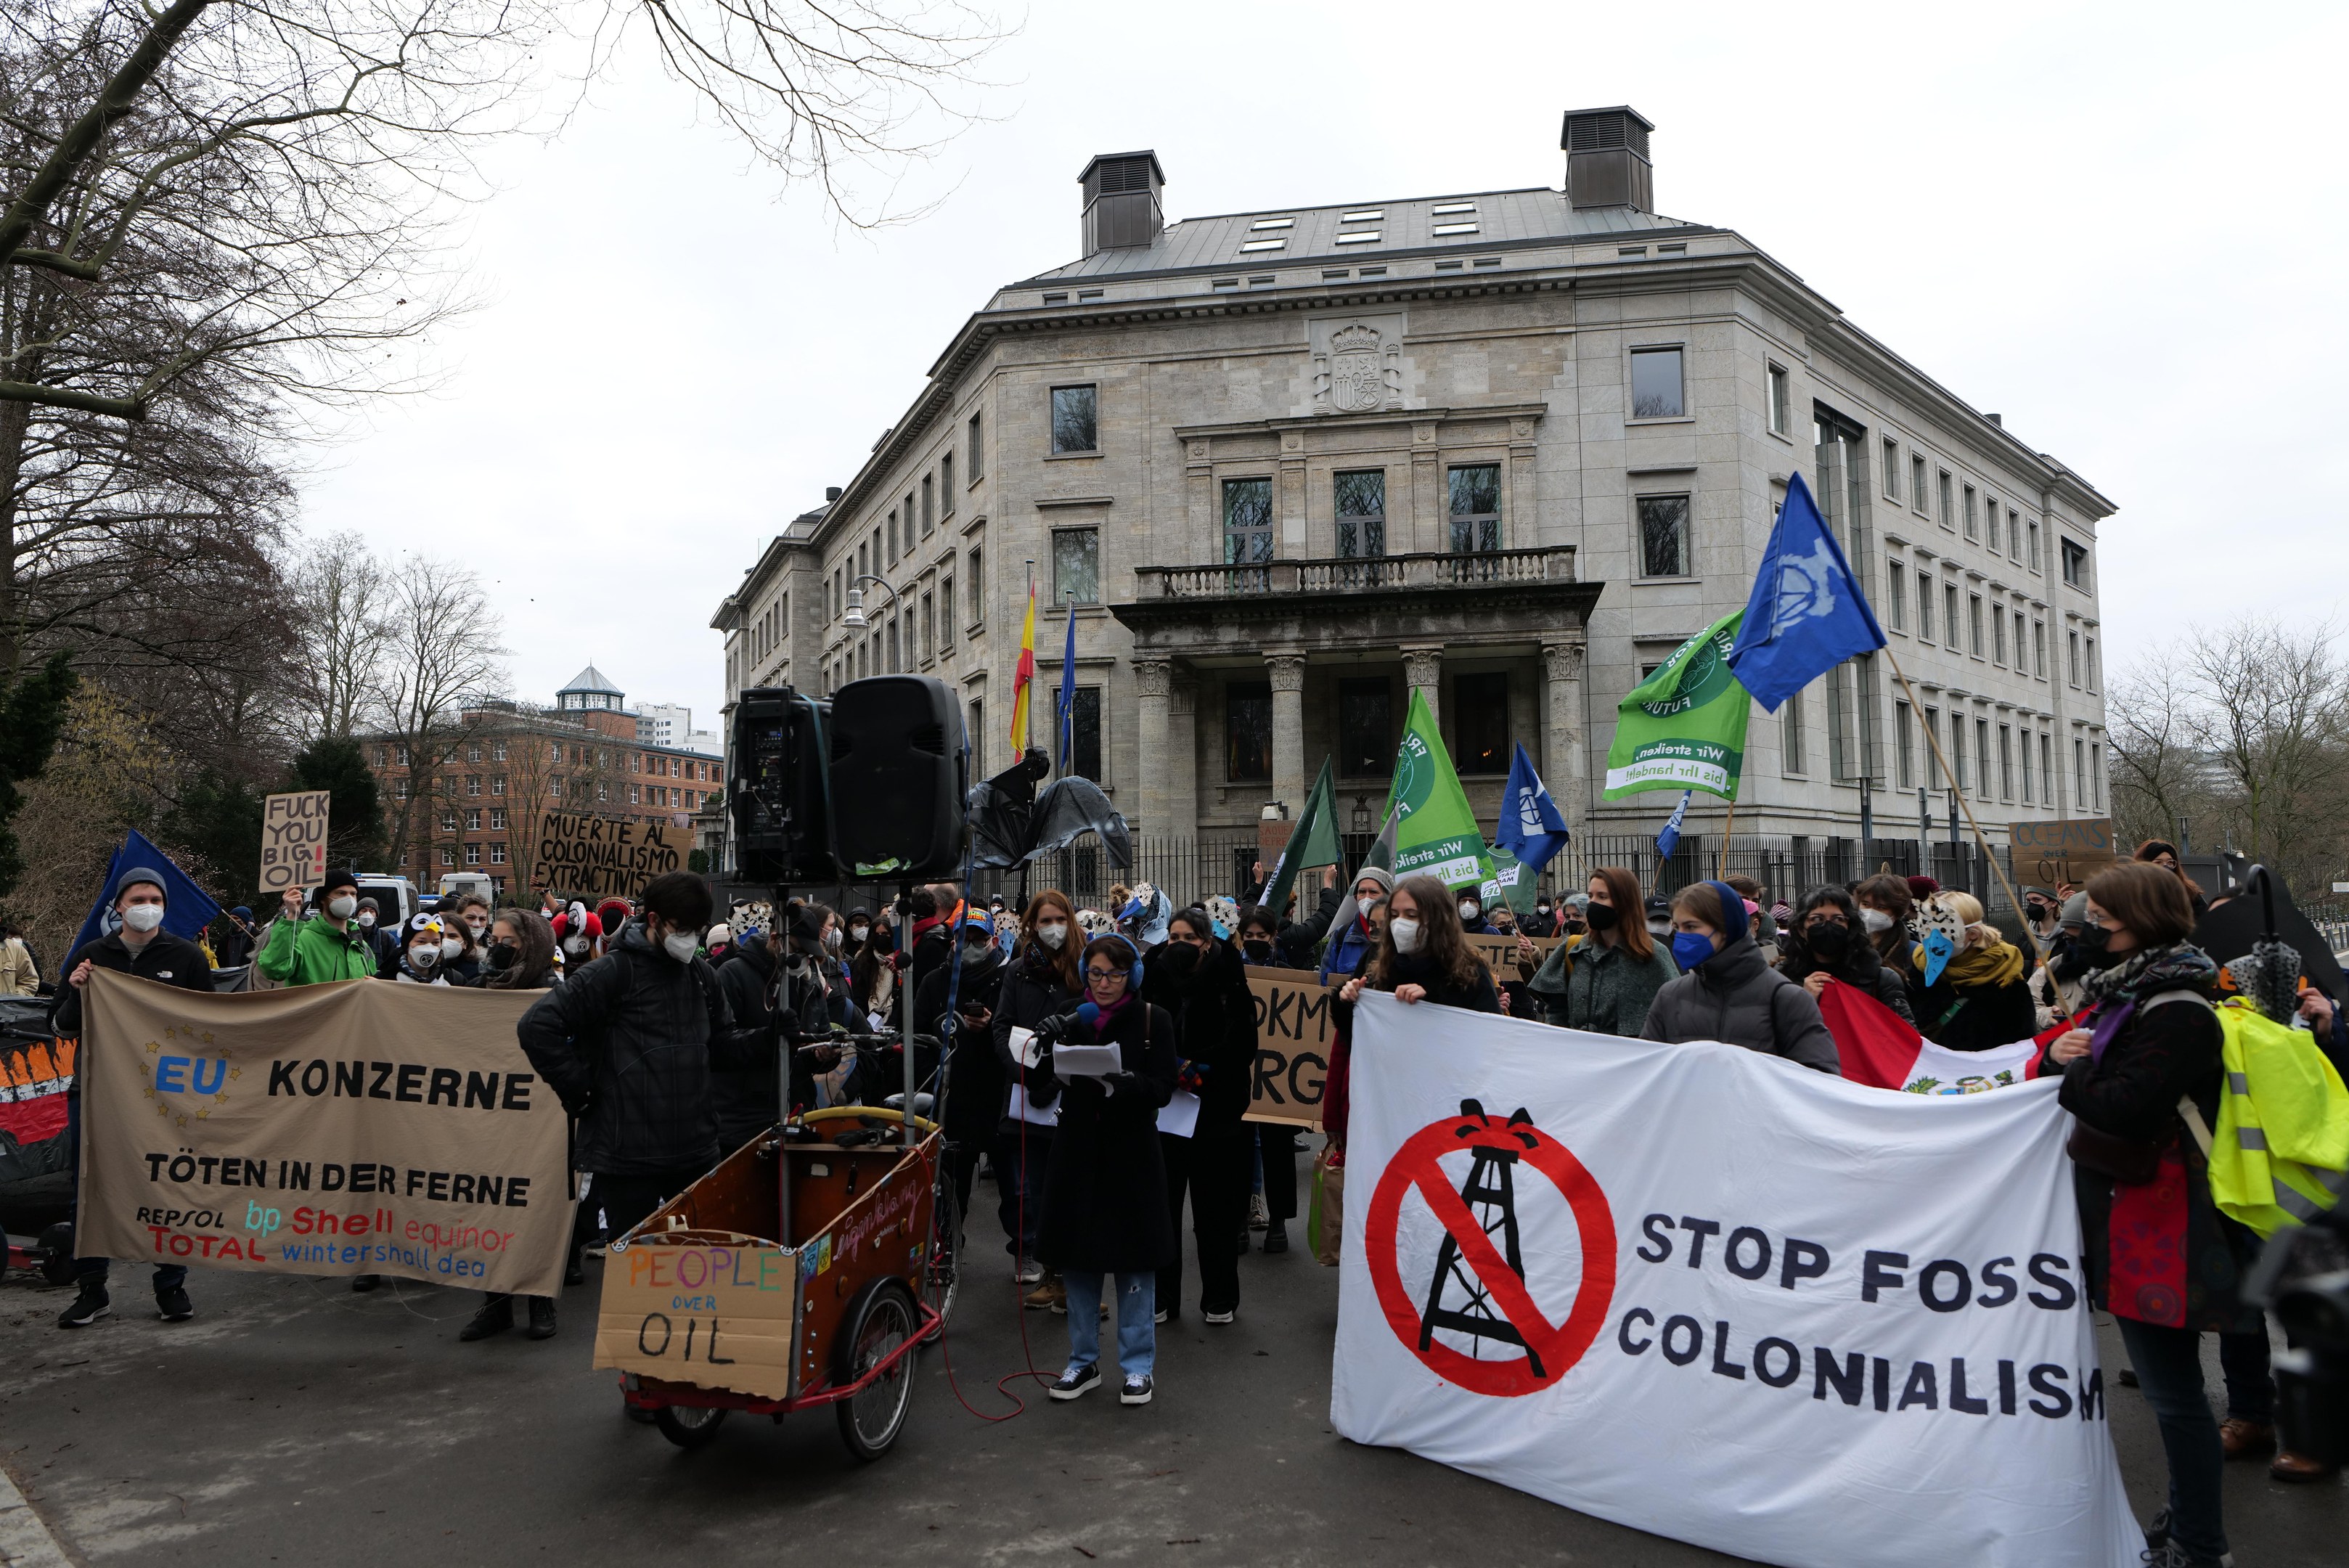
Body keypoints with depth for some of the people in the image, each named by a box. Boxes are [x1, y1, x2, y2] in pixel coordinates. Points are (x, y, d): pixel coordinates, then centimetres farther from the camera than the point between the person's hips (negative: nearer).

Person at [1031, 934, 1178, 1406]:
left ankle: (1138, 1366, 16)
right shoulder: (1071, 1020, 6)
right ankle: (1084, 1361, 24)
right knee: (1078, 1260, 9)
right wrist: (1046, 1047, -15)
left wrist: (1123, 1084, -28)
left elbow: (1163, 1088, -10)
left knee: (1134, 1261, 2)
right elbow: (1040, 1088, 3)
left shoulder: (1152, 1020, -3)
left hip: (1132, 1154, -3)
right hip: (1078, 1152, 3)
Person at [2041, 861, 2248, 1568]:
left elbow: (2122, 1106, -27)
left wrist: (2075, 1072, -9)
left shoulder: (2178, 1012, -19)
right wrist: (2058, 1052, -5)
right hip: (2126, 1211, 10)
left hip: (2160, 1222, -10)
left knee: (2173, 1392, 0)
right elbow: (2079, 1072, 16)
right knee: (2166, 1385, 19)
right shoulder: (2123, 991, 12)